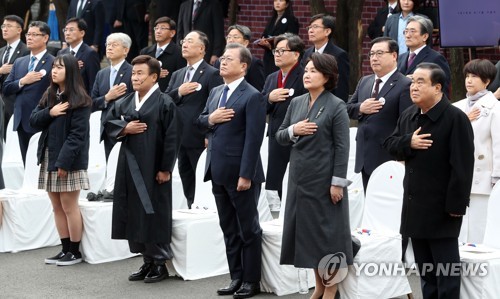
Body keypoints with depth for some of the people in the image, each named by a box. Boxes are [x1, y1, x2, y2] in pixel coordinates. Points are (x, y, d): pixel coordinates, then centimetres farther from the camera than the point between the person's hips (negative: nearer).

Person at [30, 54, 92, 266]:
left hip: (69, 160, -7)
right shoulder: (48, 96, 12)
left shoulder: (79, 100, -11)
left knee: (69, 207, -2)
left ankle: (75, 251, 7)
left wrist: (63, 161, -20)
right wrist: (49, 112, -10)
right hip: (49, 157, 8)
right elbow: (33, 121, 9)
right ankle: (66, 249, 18)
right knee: (57, 207, 10)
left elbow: (78, 134, -16)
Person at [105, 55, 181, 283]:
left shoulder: (164, 103, -9)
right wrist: (124, 128, -5)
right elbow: (109, 122, 17)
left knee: (154, 216, -2)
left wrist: (165, 169, -14)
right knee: (134, 214, 9)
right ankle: (147, 261, 19)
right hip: (130, 167, 7)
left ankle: (160, 263, 9)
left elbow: (172, 138, -12)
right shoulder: (126, 103, 11)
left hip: (153, 169, -7)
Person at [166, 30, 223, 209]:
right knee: (187, 184, 12)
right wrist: (179, 92, -8)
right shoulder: (177, 75, 17)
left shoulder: (212, 74, -5)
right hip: (181, 139, 7)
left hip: (200, 140, -7)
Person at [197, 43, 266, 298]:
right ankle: (236, 277, 23)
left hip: (240, 173, -8)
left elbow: (253, 139, -17)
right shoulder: (215, 92, 12)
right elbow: (200, 120, 18)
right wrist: (210, 119, -6)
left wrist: (246, 175, -20)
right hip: (218, 172, 8)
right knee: (228, 228, 14)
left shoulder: (252, 96, -13)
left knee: (248, 228, 4)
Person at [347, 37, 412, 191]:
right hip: (365, 157, 7)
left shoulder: (405, 86, -10)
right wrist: (360, 108, -7)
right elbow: (347, 109, 16)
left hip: (388, 157, -7)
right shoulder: (364, 81, 14)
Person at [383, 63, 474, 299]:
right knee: (424, 268, 15)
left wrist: (456, 205, -19)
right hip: (415, 205, 7)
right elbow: (390, 145, 13)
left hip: (442, 207, -7)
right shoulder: (408, 115, 10)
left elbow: (462, 165, -17)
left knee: (446, 269, -1)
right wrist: (408, 142, -9)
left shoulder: (455, 118, -14)